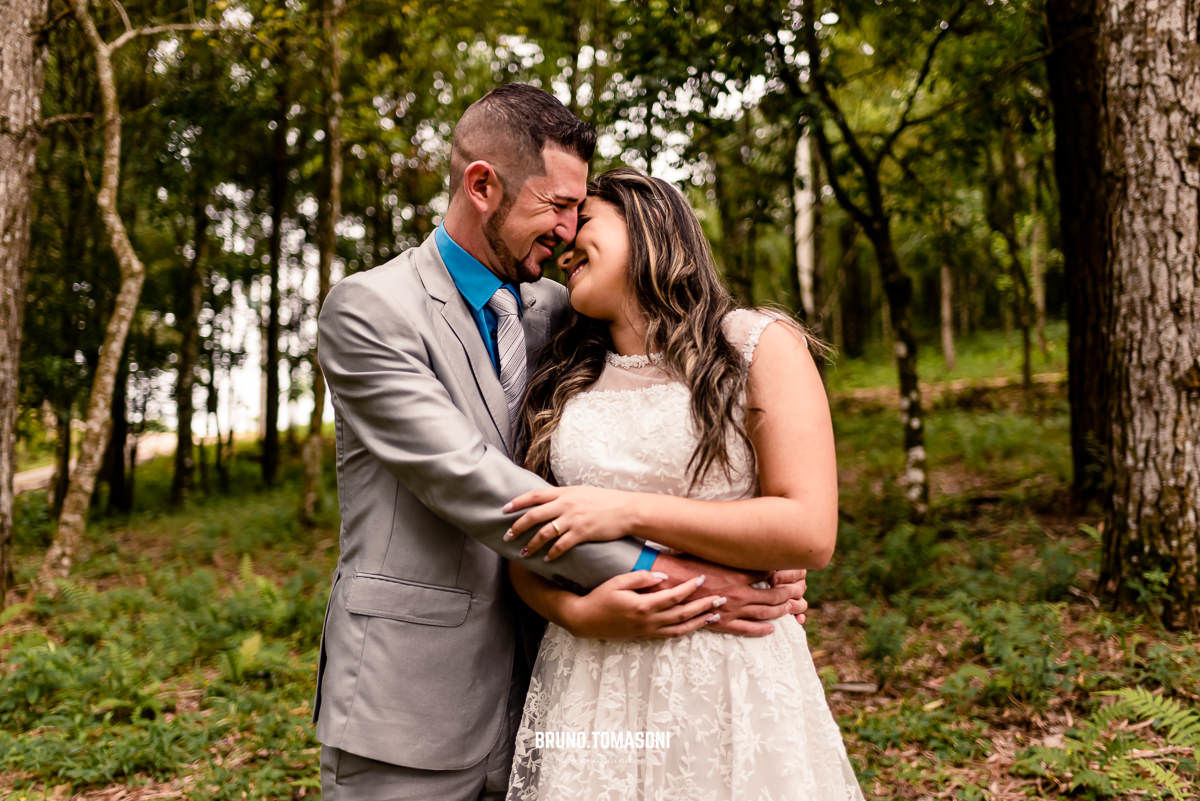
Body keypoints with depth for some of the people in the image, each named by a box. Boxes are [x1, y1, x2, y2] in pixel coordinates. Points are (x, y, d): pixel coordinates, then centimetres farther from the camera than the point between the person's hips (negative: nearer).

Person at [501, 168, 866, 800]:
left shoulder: (759, 346, -2)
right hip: (589, 684, 3)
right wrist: (576, 611, -12)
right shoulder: (561, 382, 10)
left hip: (732, 680, -3)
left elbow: (810, 534, -11)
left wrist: (630, 511, -15)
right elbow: (522, 545, 10)